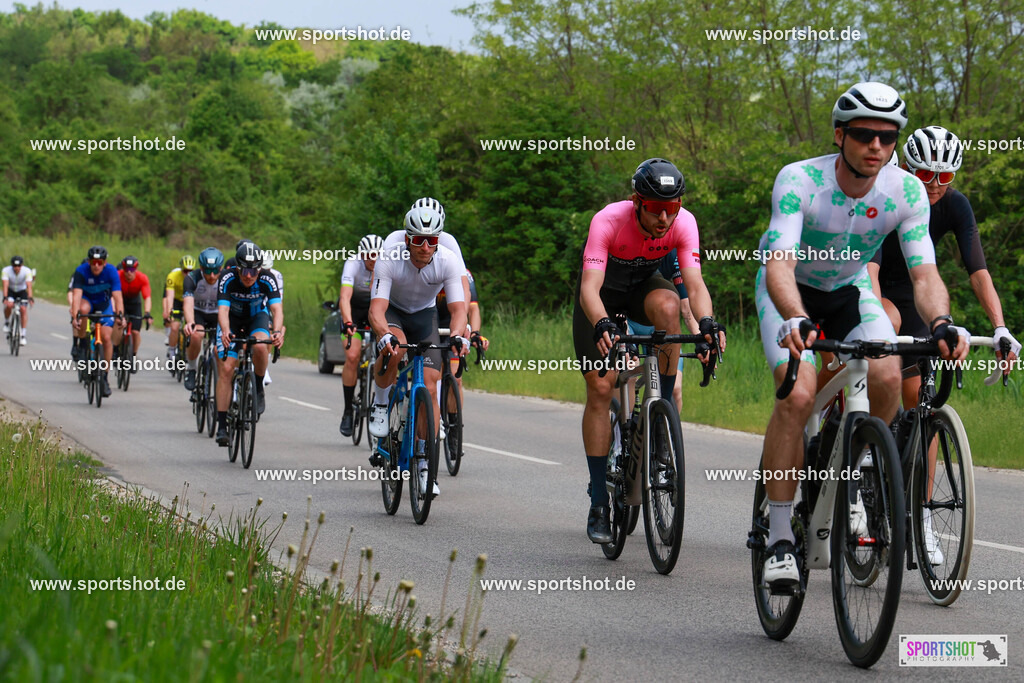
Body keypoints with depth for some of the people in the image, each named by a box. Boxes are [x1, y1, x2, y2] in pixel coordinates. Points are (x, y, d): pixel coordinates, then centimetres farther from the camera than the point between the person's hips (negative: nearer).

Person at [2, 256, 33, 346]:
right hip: (10, 291, 0)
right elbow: (5, 285, -33)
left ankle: (23, 335, -15)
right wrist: (5, 297, -47)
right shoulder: (6, 271, -25)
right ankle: (6, 322, 0)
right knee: (9, 305, -30)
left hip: (22, 291, 0)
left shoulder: (27, 271, -25)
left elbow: (29, 286, -33)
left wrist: (30, 298, -47)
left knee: (23, 309, -19)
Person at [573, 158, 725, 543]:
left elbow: (694, 283, -34)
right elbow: (589, 288, -42)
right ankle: (599, 503, -3)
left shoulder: (683, 223, -27)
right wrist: (602, 326, -61)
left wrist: (707, 323, -54)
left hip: (644, 284, 2)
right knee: (600, 388, -10)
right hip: (603, 293, -2)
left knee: (667, 306, -35)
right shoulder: (608, 221, -34)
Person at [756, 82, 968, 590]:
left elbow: (924, 272, -28)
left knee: (888, 379, -24)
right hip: (789, 292, -3)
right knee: (799, 395, -26)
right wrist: (796, 320, -62)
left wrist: (941, 323, -50)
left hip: (849, 290, 3)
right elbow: (779, 263, -43)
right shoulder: (799, 180, -31)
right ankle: (779, 537, -15)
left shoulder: (907, 191, -22)